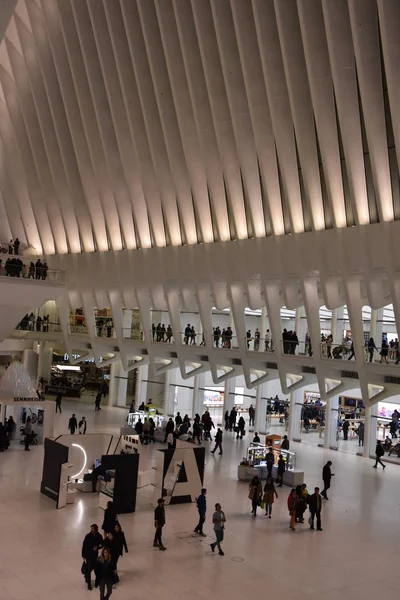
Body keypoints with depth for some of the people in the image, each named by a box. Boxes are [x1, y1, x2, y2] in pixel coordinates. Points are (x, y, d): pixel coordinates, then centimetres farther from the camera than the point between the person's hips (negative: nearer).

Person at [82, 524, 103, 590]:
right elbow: (84, 545, -10)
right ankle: (89, 584, 8)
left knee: (92, 567, 18)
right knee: (89, 568, -2)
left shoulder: (99, 536, -8)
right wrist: (83, 555, -8)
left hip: (95, 554, 4)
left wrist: (97, 547, -19)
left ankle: (86, 576, 47)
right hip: (88, 554, -4)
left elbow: (101, 544, 2)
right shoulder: (88, 536, -15)